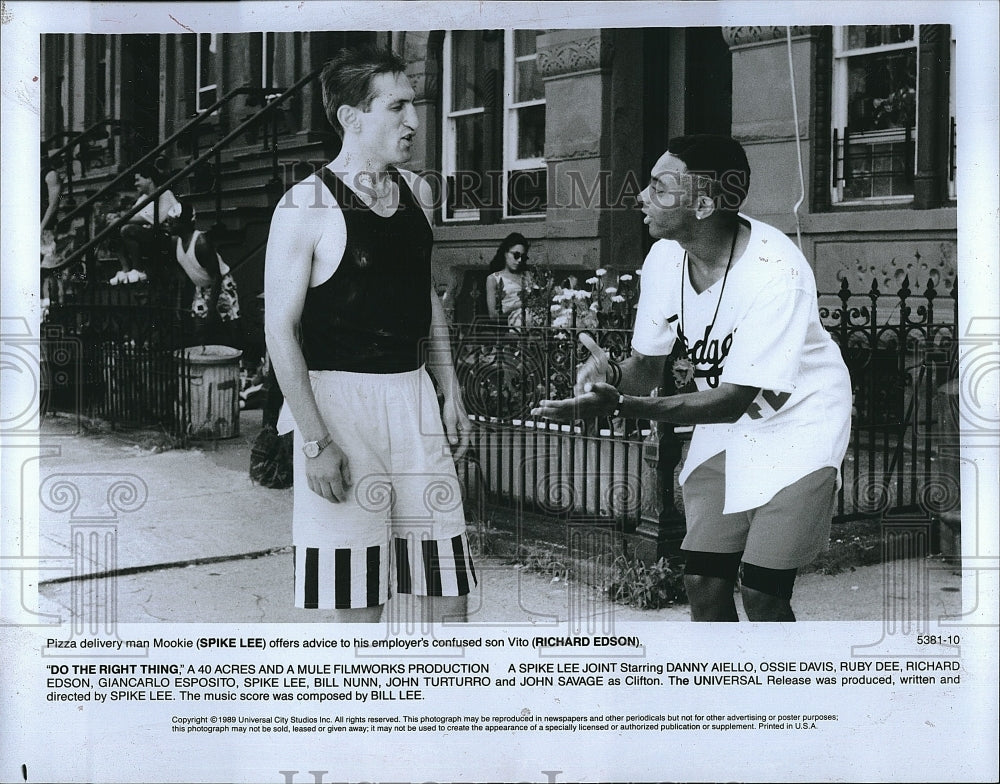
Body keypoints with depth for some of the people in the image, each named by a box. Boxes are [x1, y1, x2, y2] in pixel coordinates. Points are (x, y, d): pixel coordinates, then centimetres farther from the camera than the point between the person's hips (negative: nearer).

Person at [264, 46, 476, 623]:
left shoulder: (416, 191, 10)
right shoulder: (306, 206, -9)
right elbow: (280, 328, -11)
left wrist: (451, 394, 14)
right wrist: (315, 441, -16)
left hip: (413, 396, 6)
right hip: (341, 399, -6)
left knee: (449, 574, 5)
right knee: (360, 601, 0)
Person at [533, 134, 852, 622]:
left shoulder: (774, 272, -30)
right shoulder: (665, 258, -10)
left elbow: (734, 400, -30)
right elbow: (648, 365, -1)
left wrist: (619, 405, -39)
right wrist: (611, 376, -26)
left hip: (797, 421, -6)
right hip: (724, 426, 6)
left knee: (760, 589, -12)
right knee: (703, 581, 3)